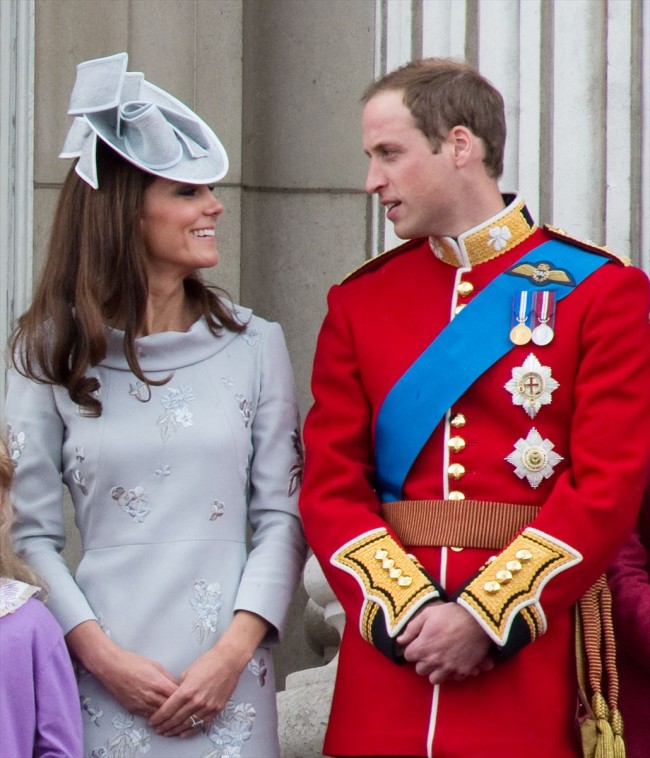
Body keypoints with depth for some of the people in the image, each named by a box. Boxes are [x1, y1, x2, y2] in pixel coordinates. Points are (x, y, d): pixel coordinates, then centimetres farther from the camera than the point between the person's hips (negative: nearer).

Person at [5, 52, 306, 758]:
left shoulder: (254, 345, 4)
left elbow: (282, 516, 2)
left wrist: (234, 651, -9)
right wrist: (102, 653, -11)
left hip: (228, 678, 1)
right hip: (102, 680, -1)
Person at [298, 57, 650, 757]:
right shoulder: (359, 301, 9)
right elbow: (331, 485, 3)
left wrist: (485, 617, -15)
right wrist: (409, 609, -12)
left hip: (534, 648, -3)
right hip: (388, 660, 3)